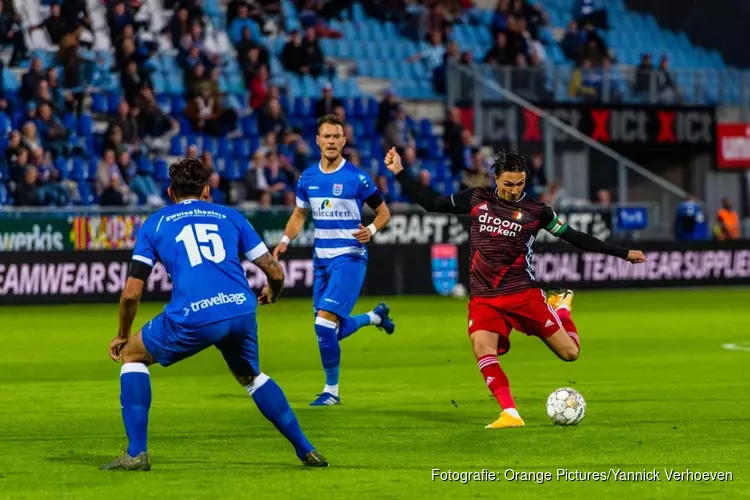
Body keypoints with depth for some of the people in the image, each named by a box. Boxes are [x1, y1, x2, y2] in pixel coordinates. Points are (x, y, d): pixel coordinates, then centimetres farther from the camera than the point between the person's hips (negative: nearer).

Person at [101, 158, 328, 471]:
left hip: (192, 317, -3)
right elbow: (275, 272, 22)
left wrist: (122, 335, 29)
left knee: (132, 355, 21)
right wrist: (272, 294, 46)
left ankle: (136, 453, 10)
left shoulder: (154, 224, 19)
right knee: (251, 377, 32)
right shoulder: (230, 217, 24)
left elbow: (131, 293, 13)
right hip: (241, 310, 3)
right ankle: (306, 451, 26)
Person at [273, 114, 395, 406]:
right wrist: (286, 240, 0)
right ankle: (375, 316, 42)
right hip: (321, 258, 6)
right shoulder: (308, 178, 5)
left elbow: (384, 212, -2)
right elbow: (299, 214, 18)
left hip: (349, 257, -6)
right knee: (332, 331, 12)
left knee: (325, 323, -17)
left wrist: (371, 230, -22)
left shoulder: (356, 177, -9)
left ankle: (332, 390, -3)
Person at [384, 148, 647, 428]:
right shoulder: (476, 199, 6)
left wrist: (622, 254, 7)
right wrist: (399, 172, 10)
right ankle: (510, 414, -25)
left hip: (524, 294, -1)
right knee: (482, 346, -28)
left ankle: (561, 308, 30)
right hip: (484, 297, 1)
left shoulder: (535, 211, 1)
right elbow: (431, 204, 15)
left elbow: (574, 237, 8)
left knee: (569, 353, -4)